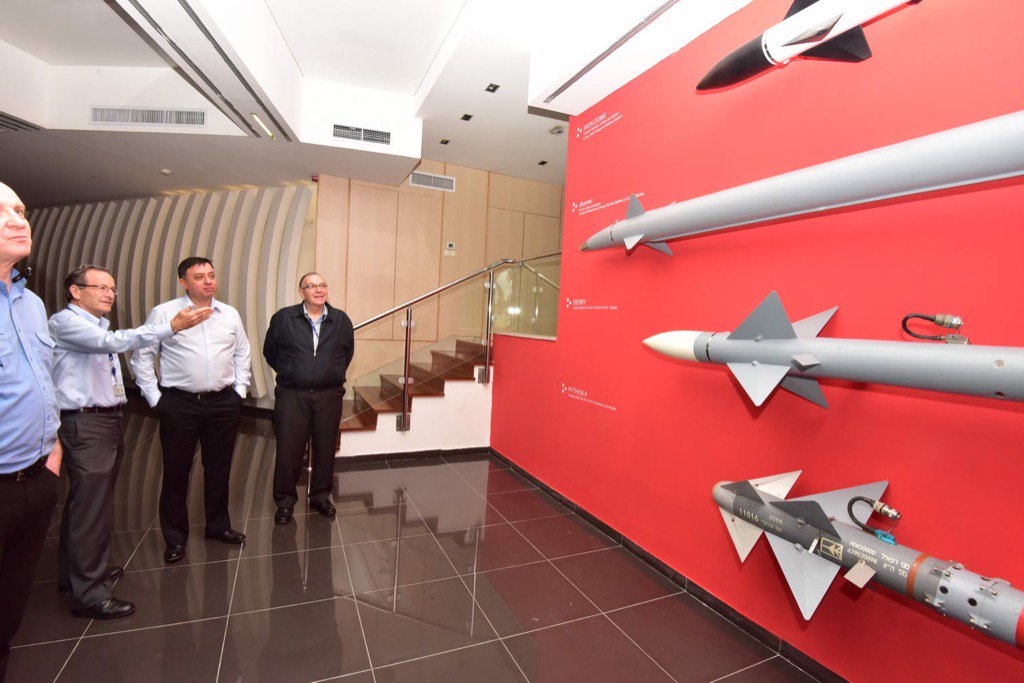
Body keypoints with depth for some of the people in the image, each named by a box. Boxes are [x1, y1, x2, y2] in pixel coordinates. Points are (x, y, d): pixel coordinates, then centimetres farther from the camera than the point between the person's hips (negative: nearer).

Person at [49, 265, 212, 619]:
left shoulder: (99, 326, 16)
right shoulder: (64, 321, -12)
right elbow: (112, 342, -29)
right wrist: (171, 327, -36)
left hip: (108, 420, 10)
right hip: (85, 423, -9)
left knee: (91, 501, 19)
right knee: (90, 506, -4)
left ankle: (77, 572, 35)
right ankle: (88, 593, 6)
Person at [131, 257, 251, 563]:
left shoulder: (230, 314, 8)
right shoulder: (163, 313, -3)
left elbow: (242, 353, 16)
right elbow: (142, 357, 0)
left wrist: (240, 389, 10)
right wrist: (155, 397, -4)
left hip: (224, 403, 3)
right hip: (179, 405, -3)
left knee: (219, 468, 13)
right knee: (176, 471, 6)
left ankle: (218, 525, 31)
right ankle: (175, 538, 24)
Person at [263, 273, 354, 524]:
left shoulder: (341, 320, 4)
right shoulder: (283, 318, -1)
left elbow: (348, 352, 16)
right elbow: (270, 351, 10)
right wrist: (289, 372, 10)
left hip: (329, 396, 2)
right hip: (291, 395, -1)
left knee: (325, 448, 10)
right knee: (288, 449, 3)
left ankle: (320, 496, 28)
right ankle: (285, 500, 22)